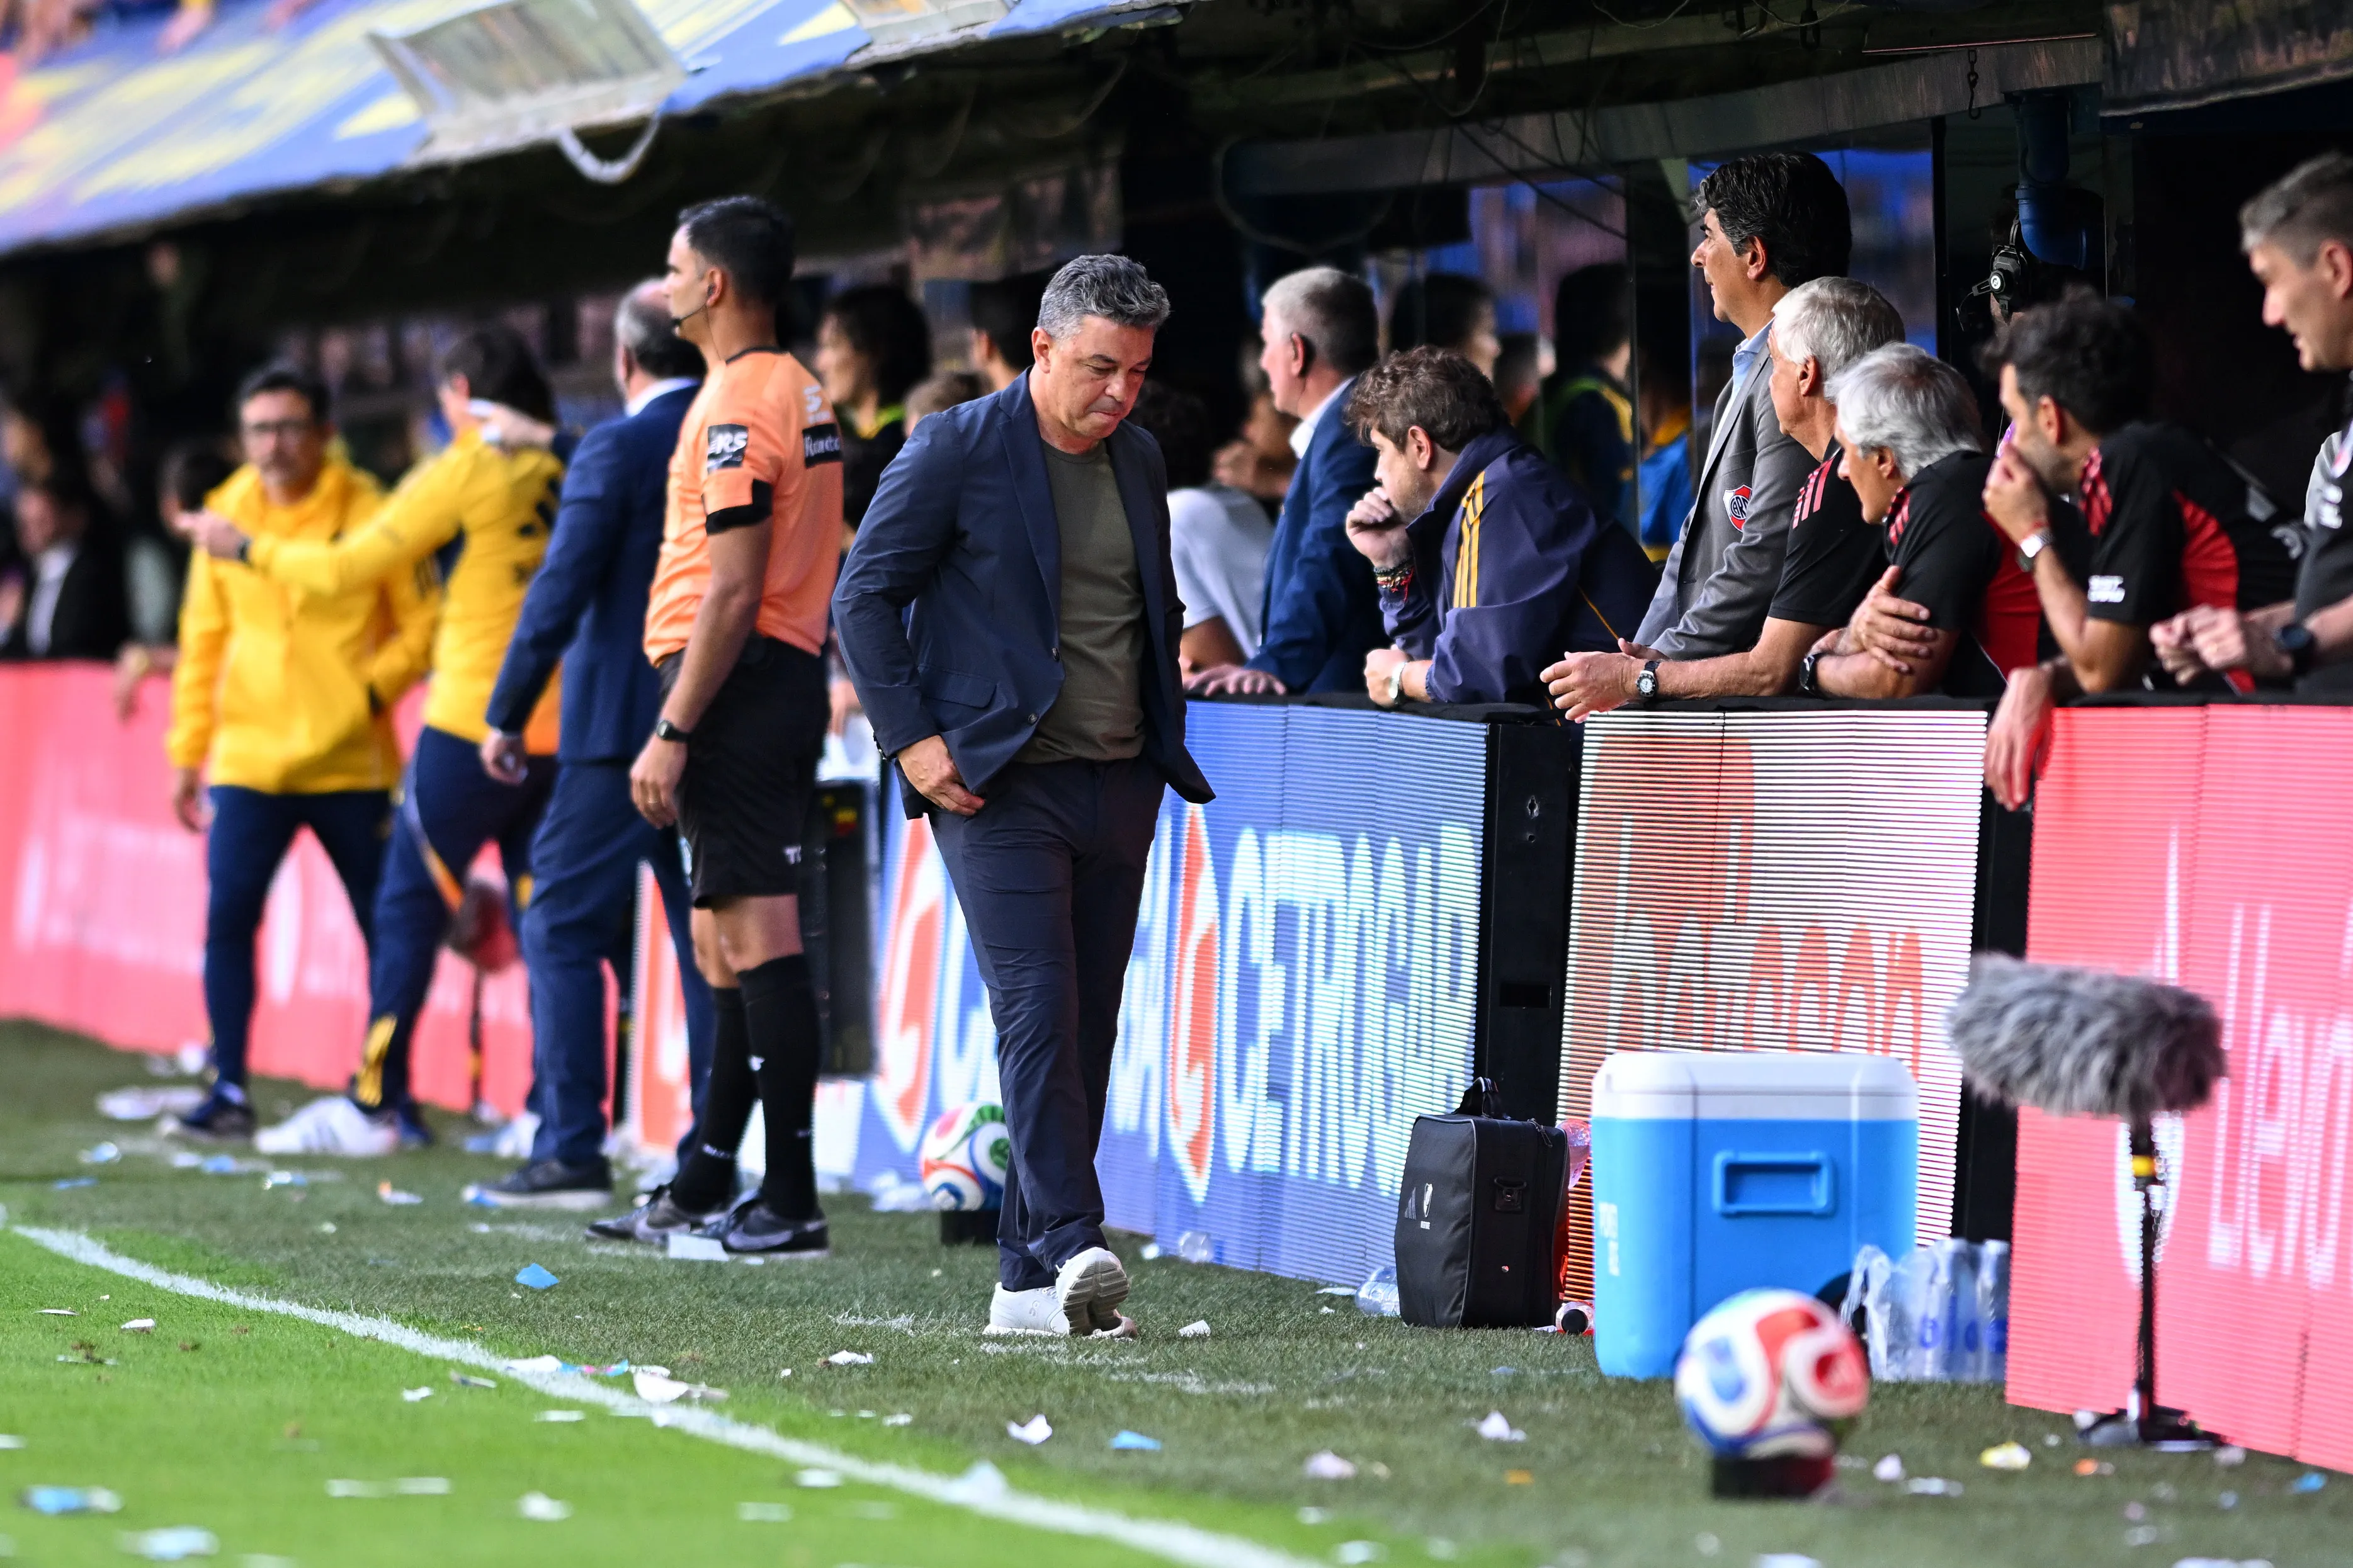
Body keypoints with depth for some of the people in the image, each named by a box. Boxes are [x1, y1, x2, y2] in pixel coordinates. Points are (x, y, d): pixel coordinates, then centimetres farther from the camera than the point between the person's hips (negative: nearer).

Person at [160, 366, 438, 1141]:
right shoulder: (225, 517, 6)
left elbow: (423, 624, 0)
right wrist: (187, 754, 11)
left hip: (351, 764, -2)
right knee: (228, 917, -8)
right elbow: (203, 642, 13)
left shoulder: (369, 514, -4)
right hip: (246, 760, 2)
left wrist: (373, 687, -16)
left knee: (385, 925, 2)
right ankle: (229, 1093, -1)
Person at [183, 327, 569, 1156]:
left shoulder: (461, 472, -7)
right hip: (559, 729, 5)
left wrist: (246, 547, 8)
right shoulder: (562, 472, 8)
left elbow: (349, 566, -5)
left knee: (409, 906, 3)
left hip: (473, 724, -5)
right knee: (540, 913, 7)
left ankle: (374, 1104, 4)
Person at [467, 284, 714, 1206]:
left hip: (621, 733, -6)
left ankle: (571, 1152, -4)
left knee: (564, 930, 1)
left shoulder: (614, 453, -10)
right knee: (709, 943, 8)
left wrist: (507, 714, -6)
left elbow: (560, 593, -13)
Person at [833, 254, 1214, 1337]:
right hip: (1000, 786, -6)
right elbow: (864, 595, -4)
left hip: (1117, 787, 6)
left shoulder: (1138, 461, 14)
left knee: (1086, 1028, 4)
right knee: (1038, 1009, -17)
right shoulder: (957, 450, -5)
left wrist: (1166, 738, 15)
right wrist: (909, 738, -11)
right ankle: (1072, 1248, -21)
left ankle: (1031, 1281, 8)